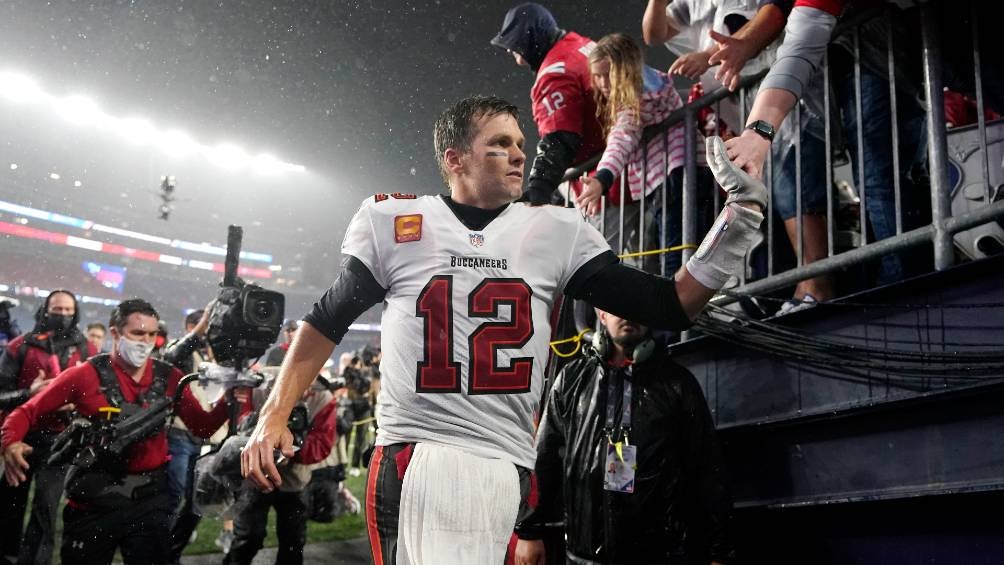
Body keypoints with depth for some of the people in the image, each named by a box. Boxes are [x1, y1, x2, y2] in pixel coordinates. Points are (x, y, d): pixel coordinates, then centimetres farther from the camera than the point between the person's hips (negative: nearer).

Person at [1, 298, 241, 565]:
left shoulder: (169, 378, 1)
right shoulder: (85, 375, -6)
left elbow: (202, 427, 2)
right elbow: (27, 413, -3)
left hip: (150, 502, 2)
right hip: (93, 502, -2)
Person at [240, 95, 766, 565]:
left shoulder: (557, 233, 8)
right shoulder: (392, 222, 4)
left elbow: (667, 307, 6)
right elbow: (327, 321, 14)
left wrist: (739, 217, -4)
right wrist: (274, 416, 5)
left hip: (507, 470, 2)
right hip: (411, 461, -2)